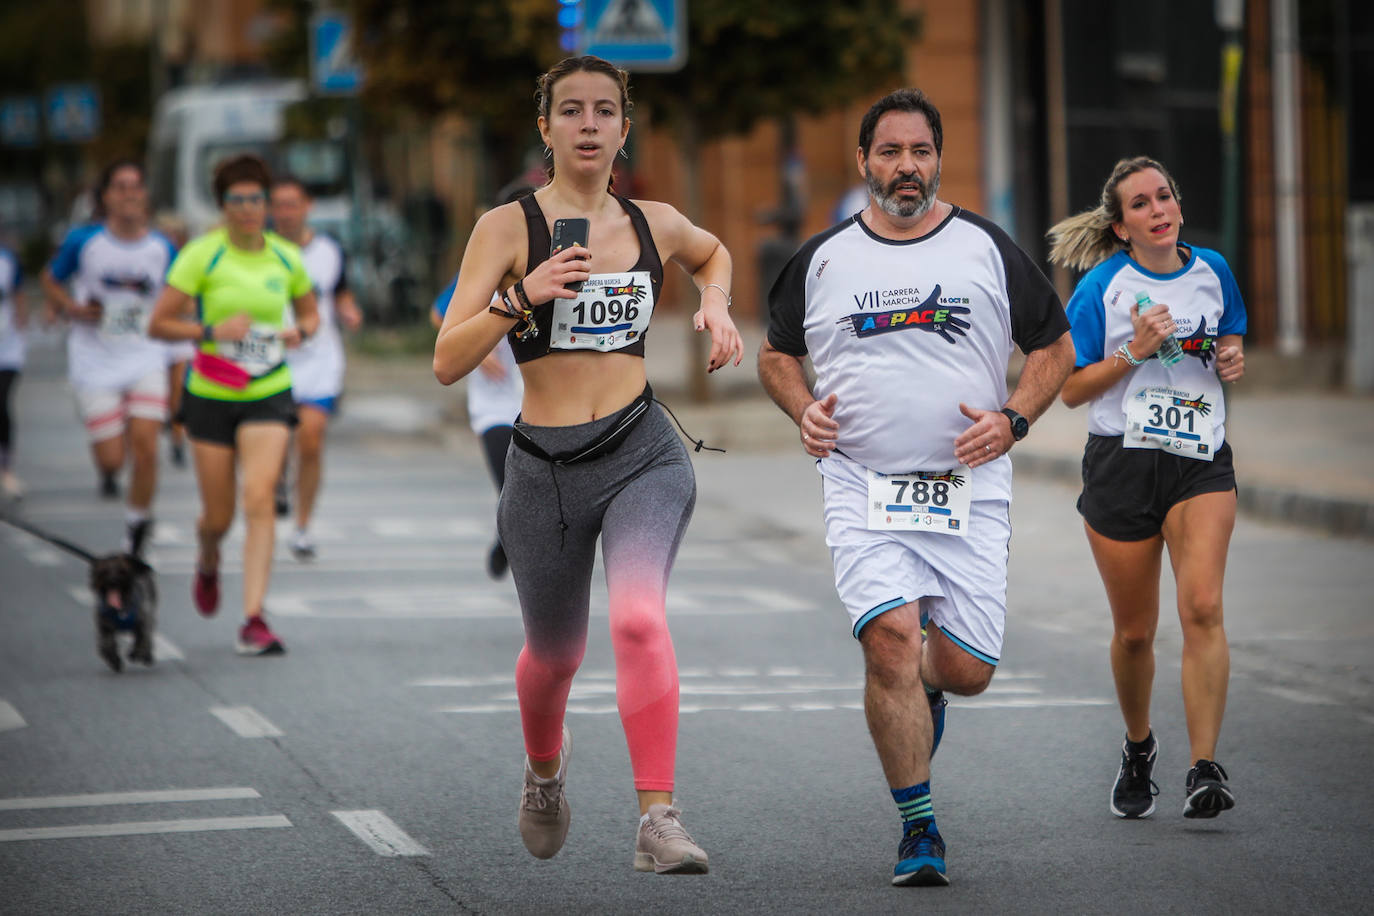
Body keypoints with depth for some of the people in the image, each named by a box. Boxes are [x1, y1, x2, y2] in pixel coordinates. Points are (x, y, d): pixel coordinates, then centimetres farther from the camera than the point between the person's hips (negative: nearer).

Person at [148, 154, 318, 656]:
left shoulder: (286, 257, 2)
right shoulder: (202, 255, -8)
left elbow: (310, 312, 19)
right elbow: (159, 323, -8)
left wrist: (300, 332, -4)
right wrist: (213, 330, -22)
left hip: (269, 395, 1)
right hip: (211, 395, -1)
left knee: (259, 498, -17)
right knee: (218, 516, 6)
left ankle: (254, 620, -17)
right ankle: (207, 564, 44)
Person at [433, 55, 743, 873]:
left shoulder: (654, 224, 6)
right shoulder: (508, 227, -4)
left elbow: (713, 251, 32)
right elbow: (448, 362, -10)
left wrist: (716, 305, 11)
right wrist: (521, 296, -23)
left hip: (643, 455, 0)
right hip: (545, 469, 0)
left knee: (638, 618, -26)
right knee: (555, 652, 17)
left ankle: (659, 820, -27)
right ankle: (545, 766, 51)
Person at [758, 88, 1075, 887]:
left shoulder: (987, 248, 5)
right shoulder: (822, 259, 7)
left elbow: (1055, 347, 11)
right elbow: (776, 352, 20)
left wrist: (1013, 419, -6)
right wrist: (804, 409, 0)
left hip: (970, 491, 1)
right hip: (863, 488, -1)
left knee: (968, 669, -3)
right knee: (891, 635, -20)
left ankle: (922, 684, 38)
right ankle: (920, 831, -8)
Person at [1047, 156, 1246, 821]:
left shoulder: (1211, 271, 5)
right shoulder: (1102, 287, -5)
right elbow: (1071, 388, -3)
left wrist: (1232, 358, 0)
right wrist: (1134, 351, -17)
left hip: (1201, 463, 1)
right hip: (1122, 461, -1)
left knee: (1203, 607, -20)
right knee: (1134, 632, 8)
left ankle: (1204, 769, -22)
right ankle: (1138, 748, 36)